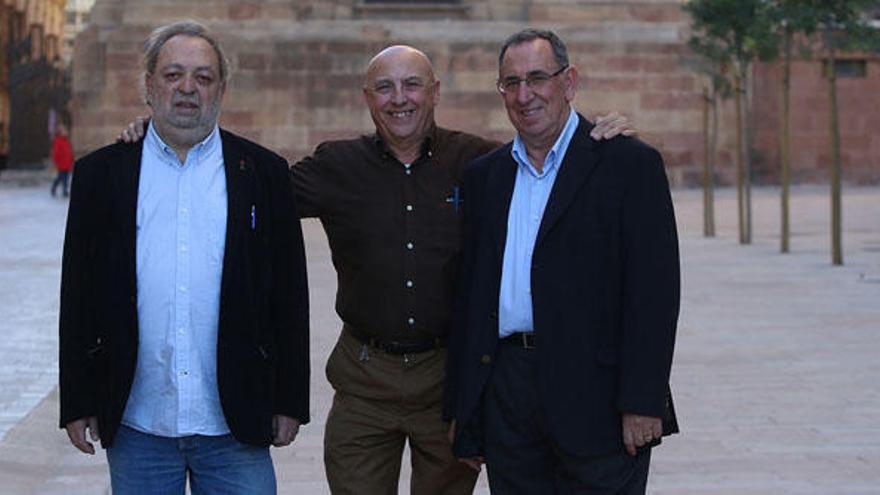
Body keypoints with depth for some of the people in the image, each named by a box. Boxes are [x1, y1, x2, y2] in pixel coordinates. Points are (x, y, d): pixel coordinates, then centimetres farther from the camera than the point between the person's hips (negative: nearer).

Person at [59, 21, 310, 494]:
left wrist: (290, 402, 2)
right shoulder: (102, 173, 6)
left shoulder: (263, 172, 5)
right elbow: (77, 296, 6)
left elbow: (290, 297, 5)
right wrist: (77, 403, 2)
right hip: (136, 427, 1)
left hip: (235, 426, 0)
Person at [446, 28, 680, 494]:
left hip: (595, 398, -4)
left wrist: (642, 402, -14)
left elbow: (654, 289, -8)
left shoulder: (630, 163, -1)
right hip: (507, 397, 5)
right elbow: (469, 294, 14)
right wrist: (463, 409, 11)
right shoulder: (483, 175, 14)